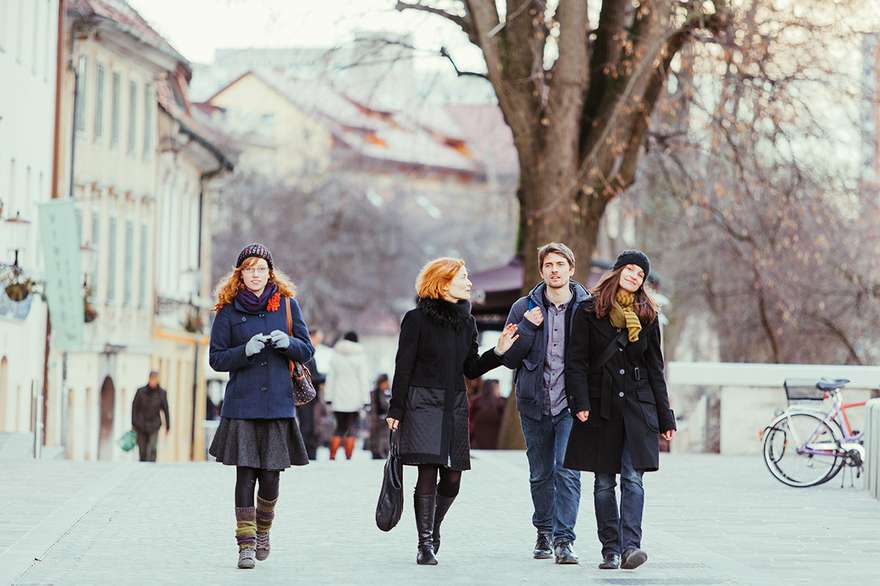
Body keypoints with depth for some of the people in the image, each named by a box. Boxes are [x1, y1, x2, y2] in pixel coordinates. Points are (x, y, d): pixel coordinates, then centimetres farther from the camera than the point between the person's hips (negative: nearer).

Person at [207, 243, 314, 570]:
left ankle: (263, 529, 26)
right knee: (245, 474, -6)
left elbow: (306, 350, 9)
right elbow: (216, 359, 3)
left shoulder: (287, 304, 8)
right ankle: (246, 544, -2)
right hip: (241, 405, -1)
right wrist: (246, 351, -14)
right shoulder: (229, 310, 4)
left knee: (270, 475, 0)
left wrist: (287, 343, -12)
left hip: (278, 404, 1)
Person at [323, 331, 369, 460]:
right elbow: (363, 379, -5)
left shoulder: (335, 356, 7)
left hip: (338, 399, 3)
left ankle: (332, 456, 2)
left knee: (340, 427, 12)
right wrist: (365, 399, -4)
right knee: (352, 428, 2)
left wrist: (328, 397, 10)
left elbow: (330, 378, 7)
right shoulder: (360, 356, -3)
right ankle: (348, 457, -7)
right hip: (354, 399, -3)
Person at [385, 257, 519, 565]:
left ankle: (433, 526, 28)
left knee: (453, 476, 2)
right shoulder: (417, 319, -4)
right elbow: (403, 367, -3)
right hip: (422, 402, -5)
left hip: (455, 406, 5)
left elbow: (471, 369, 15)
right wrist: (396, 410, -5)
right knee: (428, 471, -13)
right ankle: (425, 544, -7)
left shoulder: (466, 321, 12)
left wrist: (498, 352, 1)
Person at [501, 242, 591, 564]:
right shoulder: (525, 309, 4)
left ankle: (563, 539, -13)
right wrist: (527, 328, -12)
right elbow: (509, 359, 3)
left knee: (567, 471, -14)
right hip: (534, 404, 2)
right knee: (540, 474, 13)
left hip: (572, 404, -2)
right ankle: (544, 532, 29)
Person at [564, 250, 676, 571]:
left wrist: (665, 417, 10)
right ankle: (610, 550, 8)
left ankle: (630, 546, -20)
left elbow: (655, 369, 13)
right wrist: (581, 403, -14)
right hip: (601, 406, -1)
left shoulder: (646, 316, 11)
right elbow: (576, 361, -1)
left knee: (633, 478, -11)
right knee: (604, 482, 3)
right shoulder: (589, 312, 3)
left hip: (637, 406, 1)